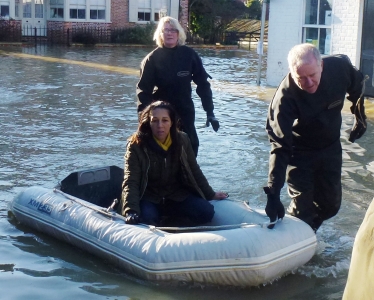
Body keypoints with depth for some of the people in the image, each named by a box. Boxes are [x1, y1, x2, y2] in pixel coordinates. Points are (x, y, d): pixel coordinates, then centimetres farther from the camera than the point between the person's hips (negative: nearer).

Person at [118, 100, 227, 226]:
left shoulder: (182, 140, -1)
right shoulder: (136, 145, -13)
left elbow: (194, 172, 11)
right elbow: (131, 182, -20)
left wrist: (211, 195, 12)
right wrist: (131, 212, -34)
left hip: (177, 196, 4)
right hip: (149, 198, -4)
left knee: (206, 212, -18)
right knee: (147, 219, -36)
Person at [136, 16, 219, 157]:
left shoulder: (189, 55, -4)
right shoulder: (152, 58, -7)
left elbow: (203, 84, -2)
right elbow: (143, 89, -9)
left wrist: (210, 112, -4)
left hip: (185, 111, 2)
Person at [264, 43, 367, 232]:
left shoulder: (340, 67, -25)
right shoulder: (286, 96, -34)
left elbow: (357, 87, 1)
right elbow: (280, 146, -37)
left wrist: (360, 117, 11)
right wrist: (273, 194, -42)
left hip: (330, 147, 4)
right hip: (300, 152, -4)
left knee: (331, 204, 10)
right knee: (302, 207, -6)